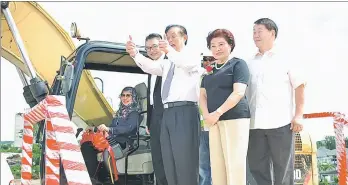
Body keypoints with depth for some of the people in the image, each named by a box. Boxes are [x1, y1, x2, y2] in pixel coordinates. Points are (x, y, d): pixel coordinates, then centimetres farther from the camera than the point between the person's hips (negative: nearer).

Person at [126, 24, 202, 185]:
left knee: (185, 161, -9)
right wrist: (135, 54, -14)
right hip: (167, 113, 7)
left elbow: (186, 63, -20)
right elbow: (151, 67, 6)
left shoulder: (193, 57, 5)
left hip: (184, 112, -7)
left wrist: (170, 51, -40)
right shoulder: (167, 63, 25)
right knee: (169, 163, 8)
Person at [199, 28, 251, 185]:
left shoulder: (238, 64, 1)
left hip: (235, 118, -6)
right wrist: (206, 115, -4)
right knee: (216, 165, 3)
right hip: (214, 121, 6)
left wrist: (217, 113, -16)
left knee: (234, 163, -8)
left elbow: (238, 93, -11)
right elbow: (203, 95, 15)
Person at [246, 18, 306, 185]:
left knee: (283, 170, 1)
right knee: (257, 168, 4)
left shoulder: (285, 58, 7)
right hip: (255, 124, 4)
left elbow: (299, 86, 2)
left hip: (281, 122, -4)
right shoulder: (250, 64, 17)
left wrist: (298, 115, -8)